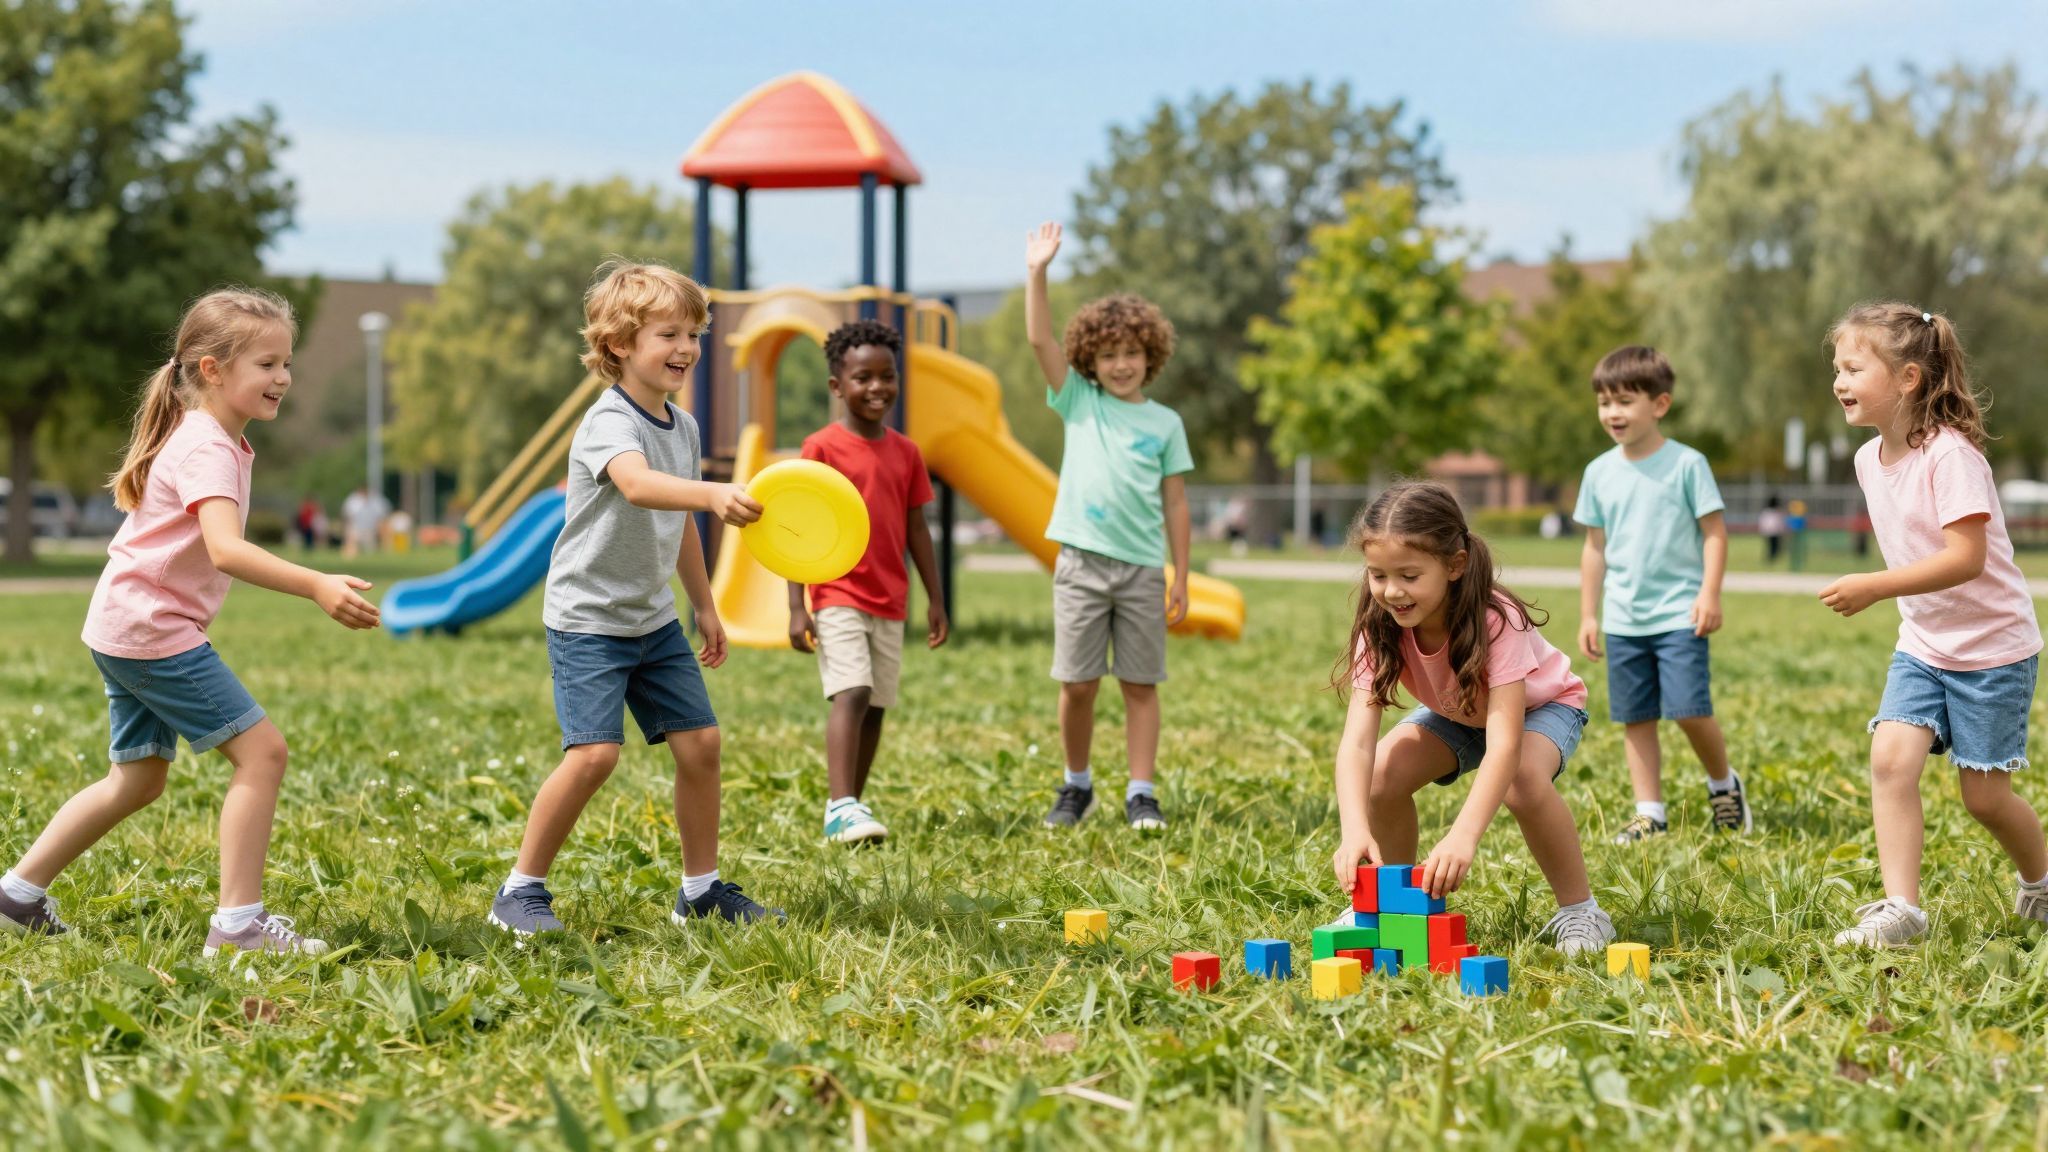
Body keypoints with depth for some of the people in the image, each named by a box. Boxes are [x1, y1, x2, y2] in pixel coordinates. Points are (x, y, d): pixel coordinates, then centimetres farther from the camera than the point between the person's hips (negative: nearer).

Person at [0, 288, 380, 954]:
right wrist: (316, 587, -46)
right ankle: (238, 924, -13)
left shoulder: (202, 438, 14)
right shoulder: (207, 450, -19)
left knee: (139, 778, 19)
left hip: (124, 627, 11)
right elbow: (225, 548, -35)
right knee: (262, 750, -12)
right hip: (154, 629, -11)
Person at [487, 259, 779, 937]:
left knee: (700, 741, 5)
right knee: (594, 753, -18)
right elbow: (636, 483, -44)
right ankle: (520, 891, -3)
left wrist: (705, 607, 26)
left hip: (655, 620, 8)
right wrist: (714, 495, -61)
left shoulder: (683, 427, 7)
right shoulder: (609, 422, -20)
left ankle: (701, 889, 20)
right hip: (588, 619, -8)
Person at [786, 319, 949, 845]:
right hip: (838, 597, -6)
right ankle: (841, 807, -28)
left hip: (890, 603, 6)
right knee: (851, 693, -21)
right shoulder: (821, 447, -6)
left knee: (875, 707, 8)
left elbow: (916, 528, 15)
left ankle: (850, 809, 19)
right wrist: (796, 608, -11)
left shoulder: (906, 452, 9)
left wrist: (935, 599, 13)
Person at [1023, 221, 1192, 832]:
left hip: (1143, 569, 0)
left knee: (1140, 685, 2)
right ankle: (1076, 786, 18)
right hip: (1082, 563, 0)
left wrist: (1180, 579, 5)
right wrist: (1037, 274, -15)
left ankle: (1141, 795, 7)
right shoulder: (1078, 402, 7)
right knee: (1077, 683, 2)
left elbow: (1175, 504, 8)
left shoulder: (1165, 423, 7)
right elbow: (1040, 340, -4)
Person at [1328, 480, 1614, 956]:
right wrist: (1355, 829, -54)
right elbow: (1357, 740, -36)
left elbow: (1504, 743, -49)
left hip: (1540, 704, -4)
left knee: (1523, 782, -36)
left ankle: (1579, 911, -15)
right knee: (1383, 773, -23)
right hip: (1456, 712, 4)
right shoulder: (1380, 628, -28)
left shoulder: (1496, 622, -40)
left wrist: (1463, 836, -63)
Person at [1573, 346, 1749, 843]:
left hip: (1679, 615, -4)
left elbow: (1714, 532, -3)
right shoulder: (1600, 472, 7)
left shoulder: (1687, 464, -5)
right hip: (1623, 620, 4)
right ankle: (1649, 812, 15)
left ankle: (1723, 783, 15)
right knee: (1635, 719, 6)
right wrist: (1588, 615, 12)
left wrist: (1709, 593, -13)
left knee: (1690, 710, -11)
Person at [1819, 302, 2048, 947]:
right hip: (1922, 644, 6)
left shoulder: (1950, 455, -23)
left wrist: (1875, 588, -34)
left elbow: (1967, 559, -30)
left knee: (1984, 794, 2)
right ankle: (1900, 908, -12)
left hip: (1991, 647, -6)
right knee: (1891, 756, -14)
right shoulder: (1870, 459, 2)